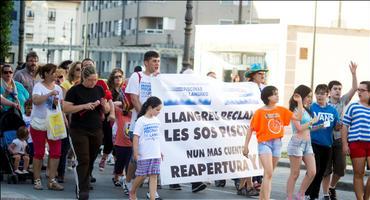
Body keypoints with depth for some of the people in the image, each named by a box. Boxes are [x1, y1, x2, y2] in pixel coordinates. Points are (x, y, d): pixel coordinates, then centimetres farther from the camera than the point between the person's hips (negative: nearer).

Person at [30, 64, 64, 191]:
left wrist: (57, 103, -7)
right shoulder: (38, 86, -5)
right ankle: (37, 180, 11)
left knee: (56, 152, -3)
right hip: (39, 124, -4)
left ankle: (52, 181, 3)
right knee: (39, 153, 1)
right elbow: (35, 100, -21)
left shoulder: (58, 88, 11)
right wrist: (50, 94, -24)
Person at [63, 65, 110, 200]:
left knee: (91, 160, 8)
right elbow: (66, 108, -11)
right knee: (83, 160, -9)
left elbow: (106, 110, 15)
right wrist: (84, 106, -20)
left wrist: (104, 105, -9)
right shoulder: (75, 90, -5)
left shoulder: (99, 89, 9)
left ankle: (85, 182, 25)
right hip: (79, 131, -4)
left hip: (96, 131, 4)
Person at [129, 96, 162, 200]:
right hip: (144, 154, -5)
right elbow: (136, 137, -9)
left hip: (155, 154, 5)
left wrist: (160, 151, 19)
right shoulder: (141, 121, -7)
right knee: (142, 175, 2)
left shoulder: (157, 120, 10)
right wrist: (135, 152, -13)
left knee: (154, 176, -1)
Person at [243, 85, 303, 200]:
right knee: (268, 173, -17)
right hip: (264, 143, -5)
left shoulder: (281, 110, 5)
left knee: (268, 174, 13)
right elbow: (251, 129, 0)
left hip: (277, 143, 5)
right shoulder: (260, 112, -6)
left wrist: (299, 102, -3)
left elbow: (298, 117, 2)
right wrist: (246, 146, -2)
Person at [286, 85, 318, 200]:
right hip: (297, 142, -8)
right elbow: (299, 128, -15)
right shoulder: (295, 110, -7)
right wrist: (312, 121, -5)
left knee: (312, 172, 1)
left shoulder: (306, 110, 16)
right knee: (295, 174, -2)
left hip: (308, 143, 8)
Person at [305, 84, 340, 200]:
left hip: (327, 145, 5)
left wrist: (340, 125, -10)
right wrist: (318, 127, -21)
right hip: (313, 143, -4)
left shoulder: (332, 110, 9)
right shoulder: (311, 108, -3)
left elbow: (336, 128, 12)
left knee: (321, 172, 10)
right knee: (315, 170, -10)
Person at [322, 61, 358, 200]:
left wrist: (353, 74, -17)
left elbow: (354, 89, -6)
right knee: (326, 169, 2)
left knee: (340, 168, 6)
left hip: (339, 139, 3)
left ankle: (332, 187, 31)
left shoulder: (343, 101, 5)